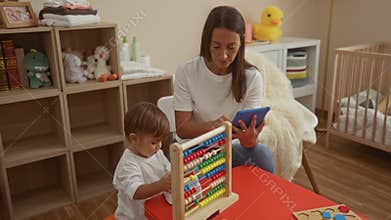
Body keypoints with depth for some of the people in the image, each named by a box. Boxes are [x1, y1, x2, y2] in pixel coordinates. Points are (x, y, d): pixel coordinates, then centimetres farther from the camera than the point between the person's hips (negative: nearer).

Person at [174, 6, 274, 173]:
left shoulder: (252, 77, -8)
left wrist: (249, 140, -37)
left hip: (233, 147, 1)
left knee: (262, 154, -29)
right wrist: (212, 126, -33)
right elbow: (181, 129, -13)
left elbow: (250, 128, -12)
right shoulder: (186, 73, -12)